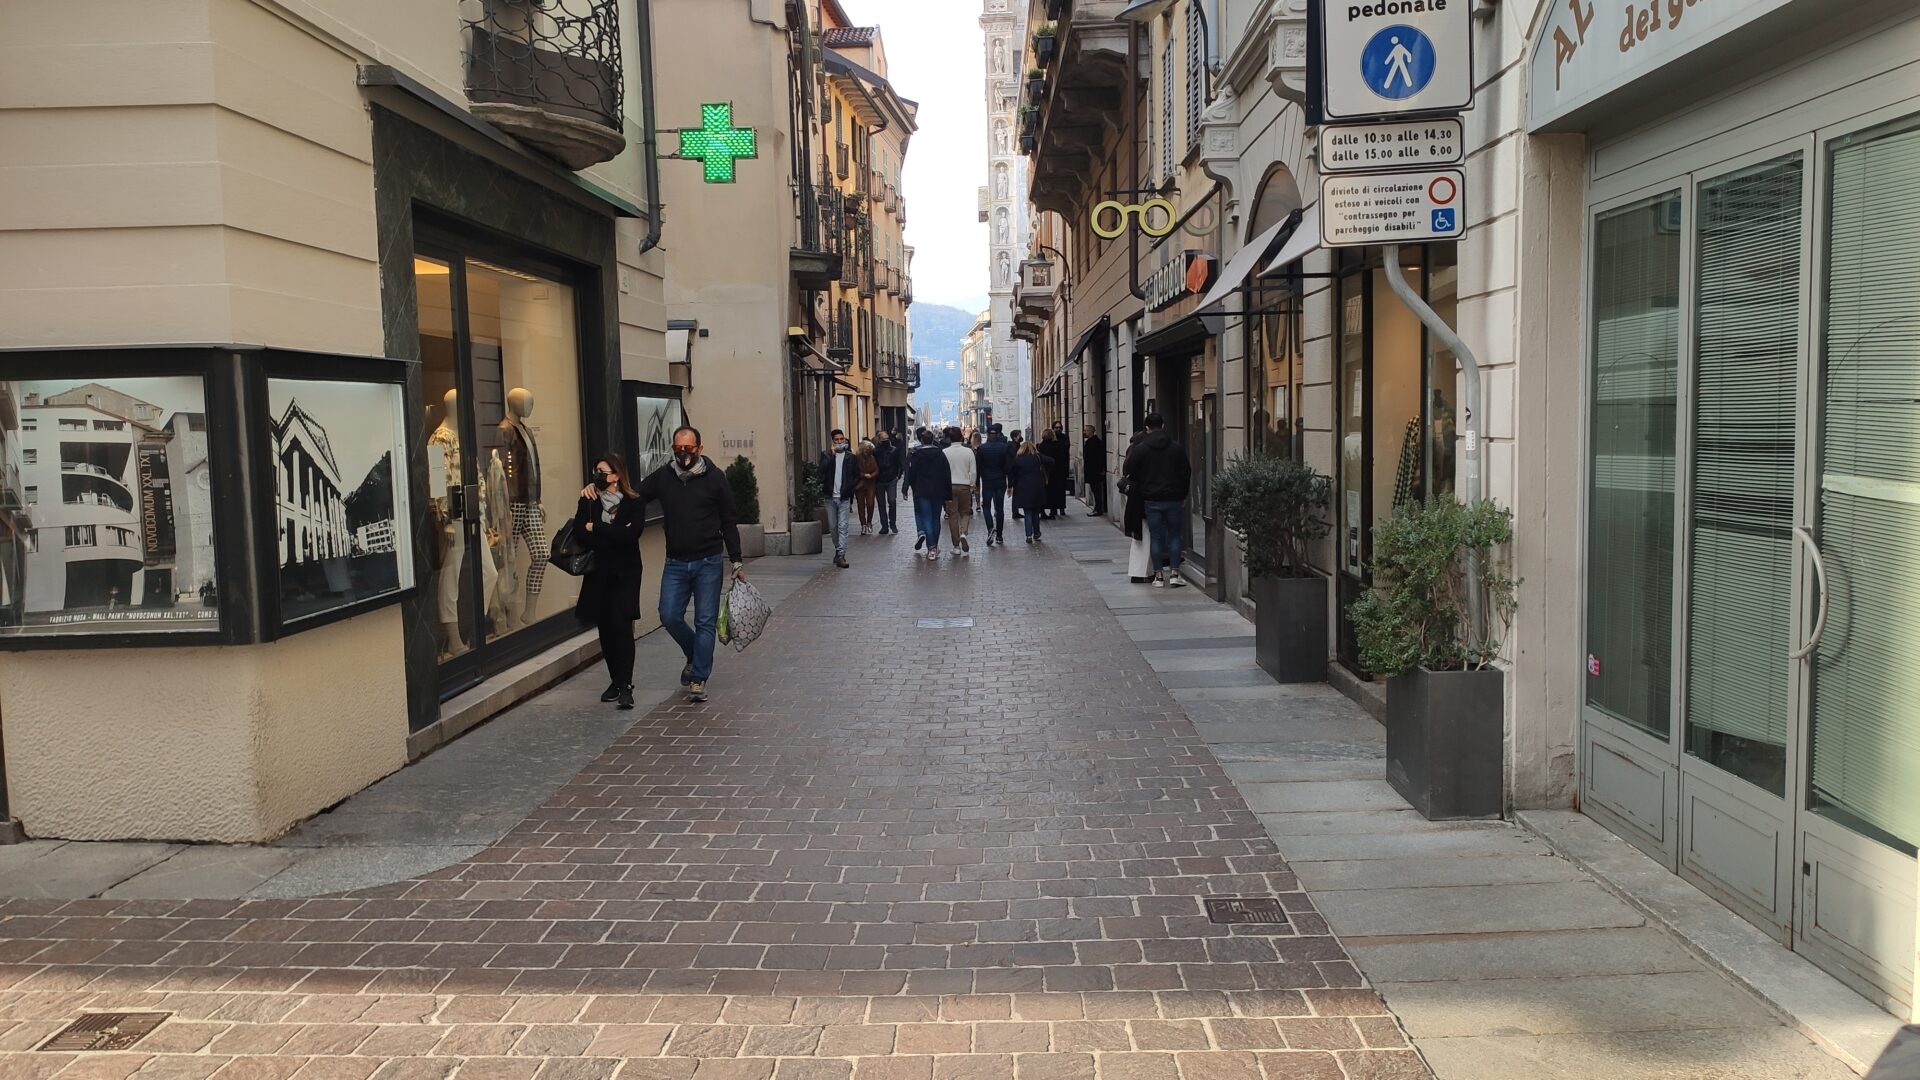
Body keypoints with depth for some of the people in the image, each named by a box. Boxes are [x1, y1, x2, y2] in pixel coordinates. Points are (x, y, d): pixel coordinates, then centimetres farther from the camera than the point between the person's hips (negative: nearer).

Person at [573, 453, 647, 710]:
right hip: (598, 573, 3)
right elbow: (581, 533, -7)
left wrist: (596, 529, -12)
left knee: (621, 625, -13)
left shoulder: (633, 503, -3)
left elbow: (632, 533, -17)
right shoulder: (589, 501, 5)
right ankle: (616, 680, 18)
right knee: (605, 628, 6)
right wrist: (615, 534, -16)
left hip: (625, 573, -3)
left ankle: (625, 685, -12)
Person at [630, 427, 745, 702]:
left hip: (709, 562, -2)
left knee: (705, 621, 0)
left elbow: (729, 522, 2)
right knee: (669, 616, -2)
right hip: (675, 563, 3)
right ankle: (695, 656, 26)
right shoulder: (663, 477, 4)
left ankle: (698, 678, 10)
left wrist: (736, 561, 2)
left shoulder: (714, 477, -3)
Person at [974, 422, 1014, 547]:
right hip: (1001, 481, 2)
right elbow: (1009, 466, -4)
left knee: (986, 506, 7)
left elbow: (977, 467, -4)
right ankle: (999, 535, 12)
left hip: (987, 482, -2)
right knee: (1000, 508, 9)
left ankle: (991, 528, -18)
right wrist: (1010, 483, 5)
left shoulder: (981, 448, -7)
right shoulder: (1005, 447, -3)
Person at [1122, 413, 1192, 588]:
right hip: (1172, 499, 1)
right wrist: (1183, 495, 15)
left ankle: (1159, 575, 5)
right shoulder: (1177, 448, 0)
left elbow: (1129, 472, -1)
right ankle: (1174, 573, 3)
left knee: (1156, 537, 4)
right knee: (1174, 535, 9)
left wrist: (1135, 488, 17)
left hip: (1151, 499, -1)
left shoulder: (1140, 449, -5)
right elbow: (1186, 473, 5)